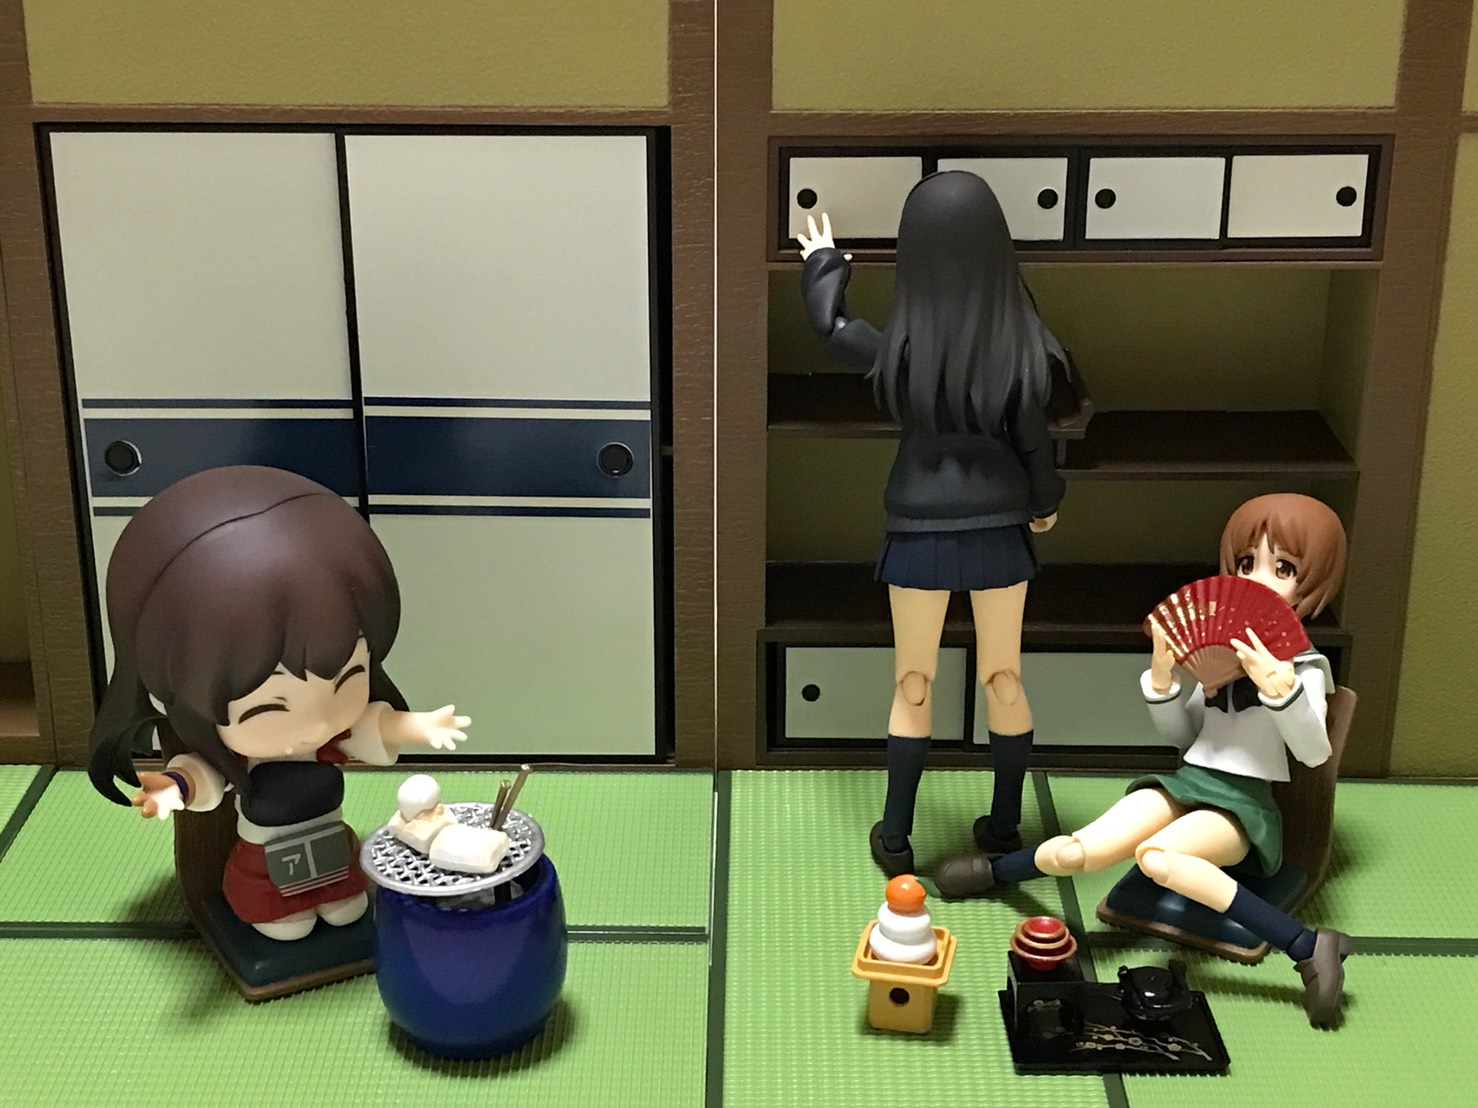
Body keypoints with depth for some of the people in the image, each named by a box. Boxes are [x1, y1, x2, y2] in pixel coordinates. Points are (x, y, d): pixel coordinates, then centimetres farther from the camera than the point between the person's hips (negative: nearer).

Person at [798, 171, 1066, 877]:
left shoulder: (898, 345, -14)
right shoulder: (1021, 344, -13)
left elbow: (828, 323, 6)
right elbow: (1033, 438, -2)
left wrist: (822, 261, 25)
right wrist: (1045, 502, 17)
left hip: (921, 530, -1)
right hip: (999, 526, 1)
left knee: (912, 687, 11)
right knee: (1004, 680, 15)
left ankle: (895, 839, 17)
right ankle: (1004, 831, 26)